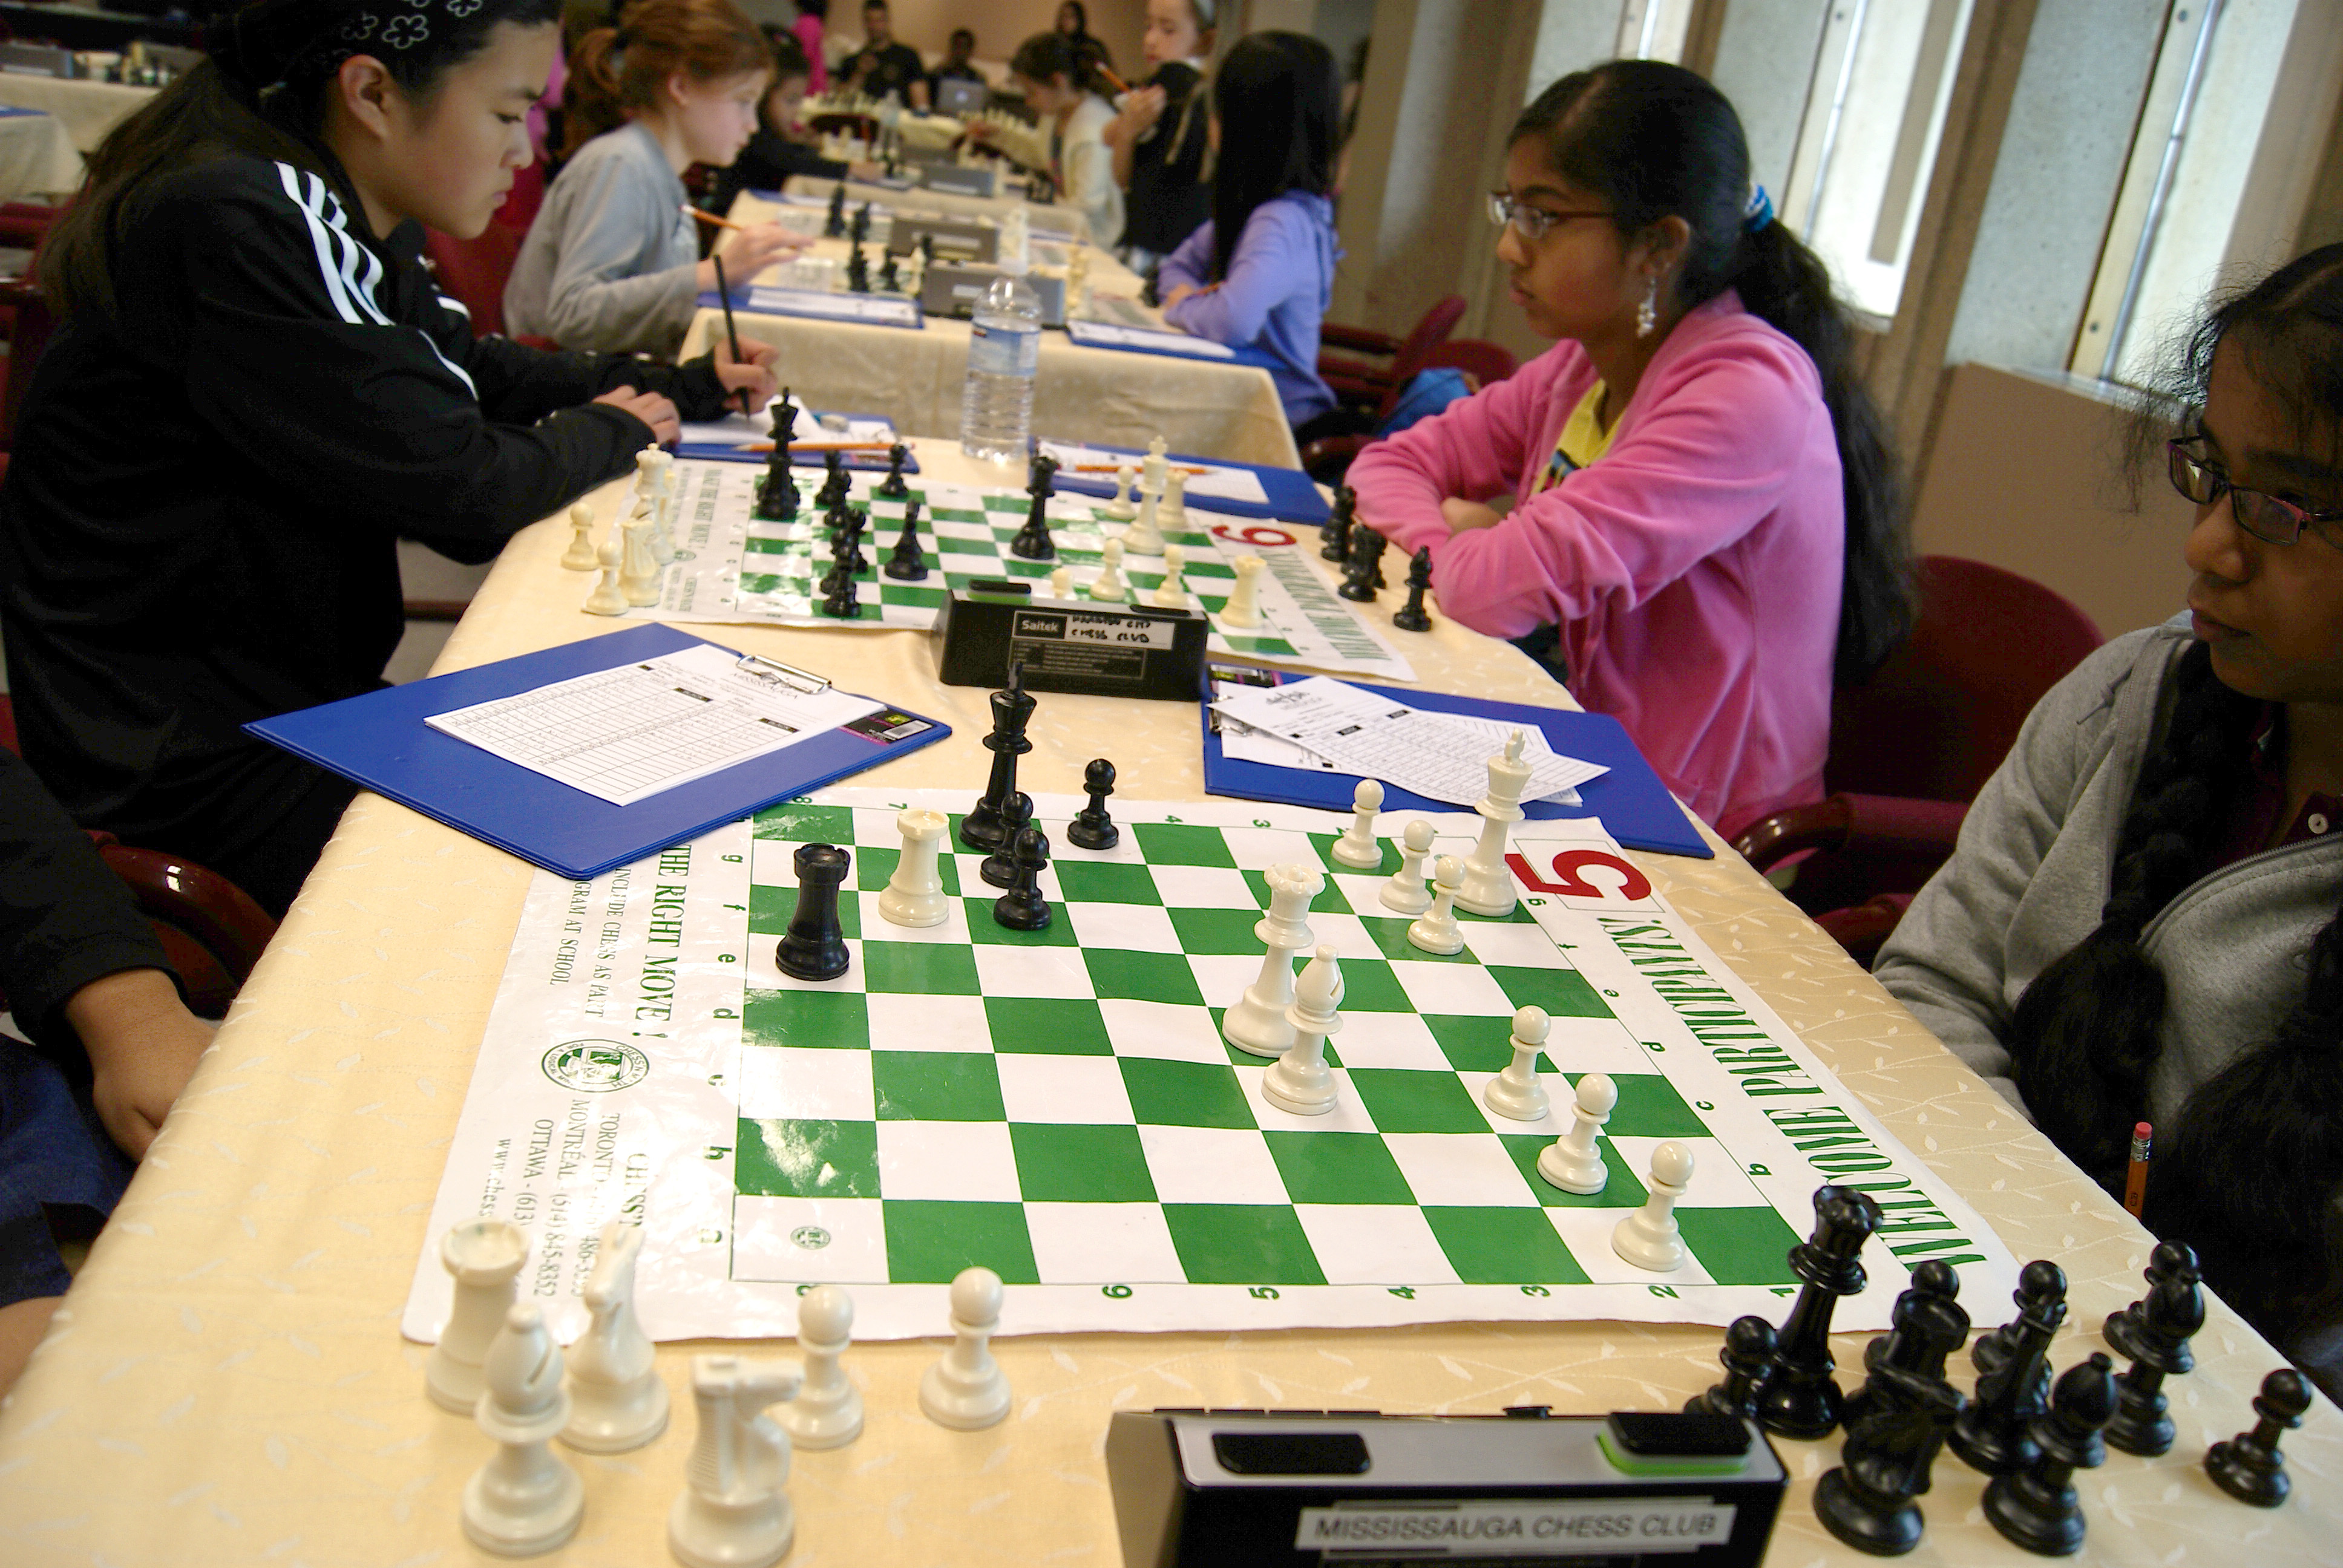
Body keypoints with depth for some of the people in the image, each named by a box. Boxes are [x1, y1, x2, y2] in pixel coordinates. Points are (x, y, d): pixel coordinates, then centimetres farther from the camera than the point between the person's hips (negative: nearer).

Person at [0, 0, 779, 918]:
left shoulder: (352, 223, 5)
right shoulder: (239, 228, -23)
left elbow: (478, 373, 22)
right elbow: (459, 488, -23)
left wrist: (688, 385, 13)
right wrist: (612, 431, -4)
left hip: (297, 692, 9)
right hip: (188, 752, -9)